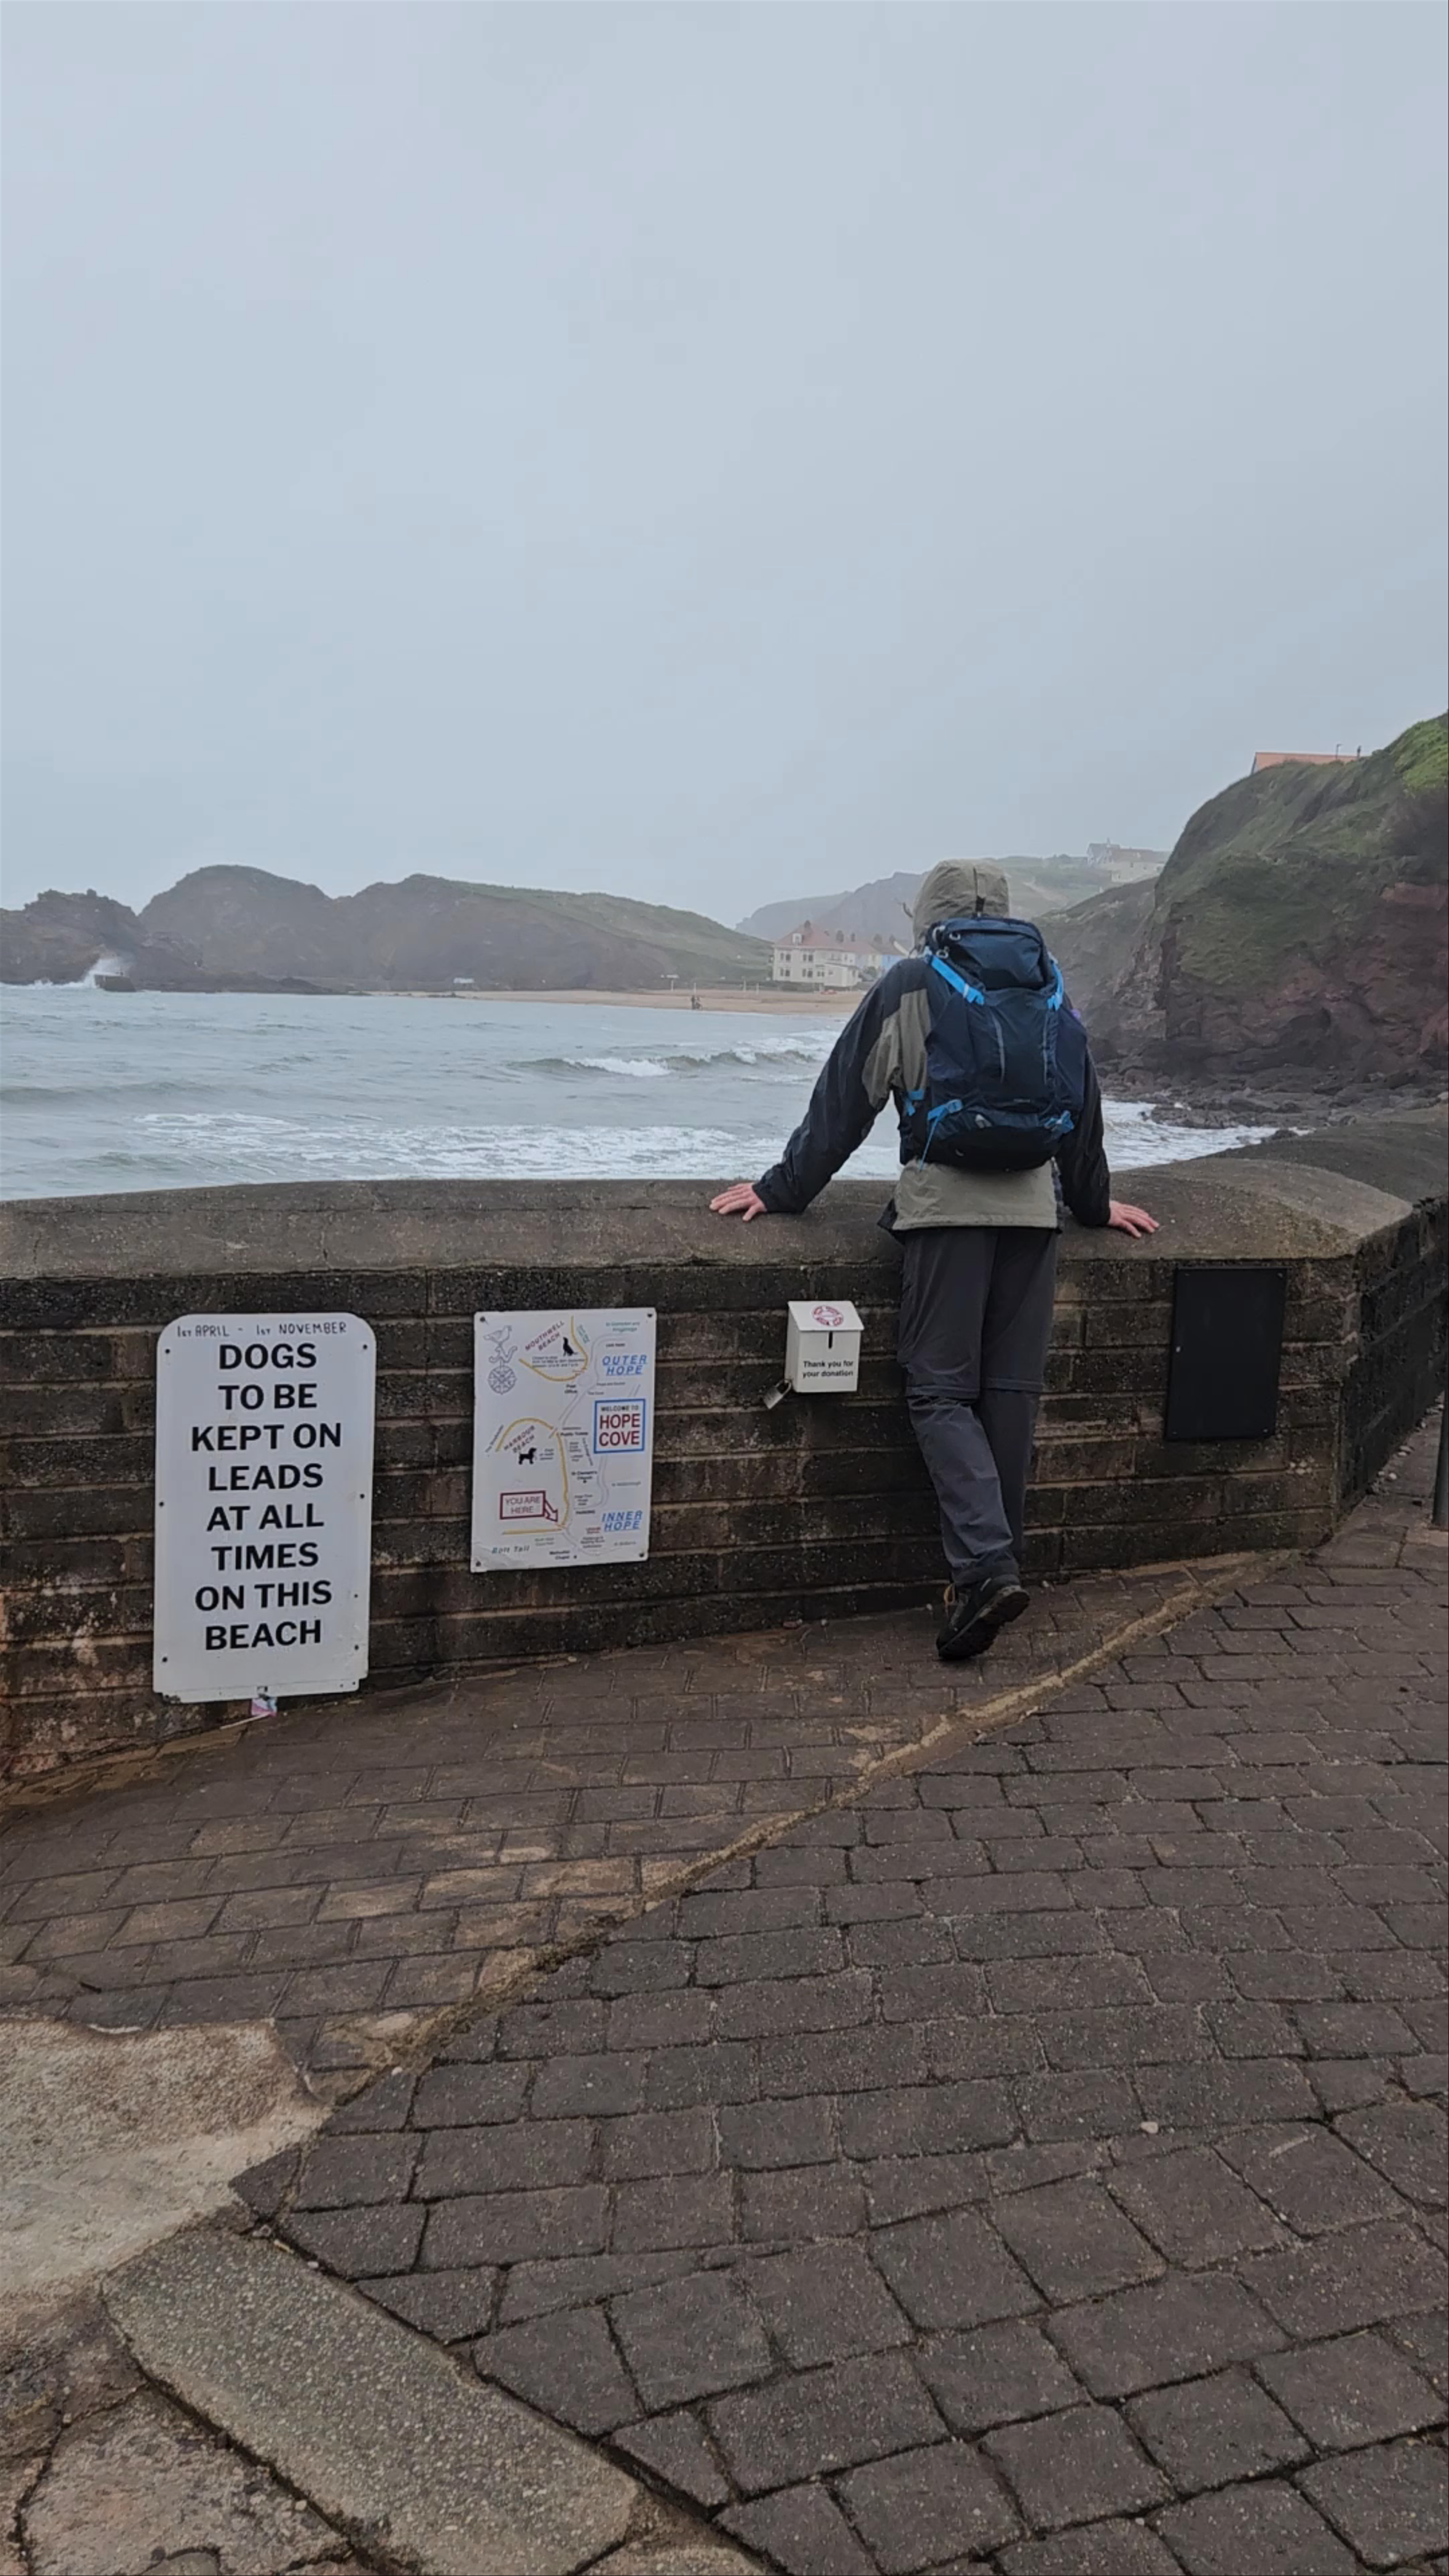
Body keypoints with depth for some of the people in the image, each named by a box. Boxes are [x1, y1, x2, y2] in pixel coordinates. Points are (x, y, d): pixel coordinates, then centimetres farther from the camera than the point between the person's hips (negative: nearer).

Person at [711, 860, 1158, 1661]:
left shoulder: (909, 986, 5)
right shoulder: (1052, 992, 18)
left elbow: (843, 1100, 5)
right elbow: (1085, 1108, 28)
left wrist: (779, 1191, 14)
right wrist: (1094, 1202, 41)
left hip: (946, 1203, -4)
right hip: (1034, 1206, 5)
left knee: (941, 1389, -3)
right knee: (1012, 1388, 7)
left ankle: (985, 1565, -16)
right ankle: (997, 1561, 14)